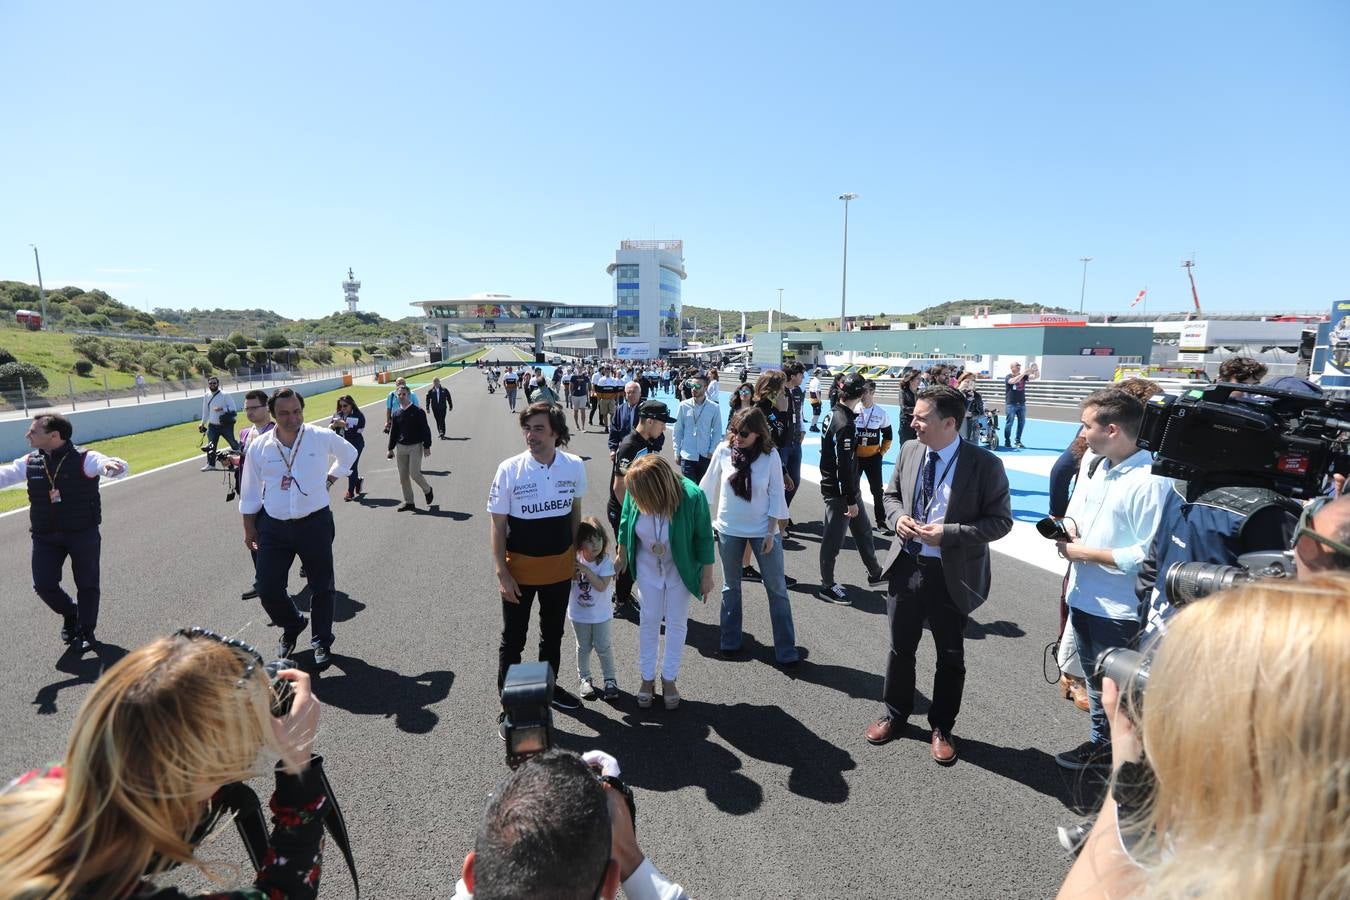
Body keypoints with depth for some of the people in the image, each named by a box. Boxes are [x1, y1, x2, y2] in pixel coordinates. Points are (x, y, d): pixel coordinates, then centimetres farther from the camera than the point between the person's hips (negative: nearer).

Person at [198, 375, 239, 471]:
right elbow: (205, 411, 16)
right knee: (211, 445, 5)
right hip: (212, 426, 5)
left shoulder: (225, 395, -8)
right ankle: (210, 464, 14)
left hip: (226, 425, -5)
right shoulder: (207, 396, 7)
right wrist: (203, 423, 17)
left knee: (233, 442, 1)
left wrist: (222, 409, -25)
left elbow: (232, 408, -11)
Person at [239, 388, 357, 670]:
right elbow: (250, 493, 7)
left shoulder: (323, 437, -7)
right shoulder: (259, 446, -3)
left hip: (315, 523, -1)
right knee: (267, 589, 3)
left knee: (321, 587, 8)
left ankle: (322, 642, 26)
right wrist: (249, 529, 10)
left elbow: (349, 453, 16)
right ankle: (292, 626, 33)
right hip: (273, 527, 1)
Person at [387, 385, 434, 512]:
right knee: (403, 476, 5)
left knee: (414, 473, -12)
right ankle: (408, 502, 15)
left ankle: (428, 490, 17)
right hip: (401, 447, 5)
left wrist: (427, 446, -11)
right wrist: (391, 449, 12)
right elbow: (393, 432, 15)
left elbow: (425, 429, -7)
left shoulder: (417, 411, -6)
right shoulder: (396, 413, 8)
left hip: (415, 446, -5)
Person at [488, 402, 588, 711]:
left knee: (553, 634, 22)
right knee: (513, 638, 13)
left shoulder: (574, 466, -10)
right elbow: (498, 525, -11)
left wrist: (575, 554, 10)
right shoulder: (509, 470, -18)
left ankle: (549, 687, 45)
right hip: (520, 569, -3)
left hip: (559, 567, 3)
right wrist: (502, 573, -12)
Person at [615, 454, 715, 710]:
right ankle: (647, 678, 31)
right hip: (648, 566, 2)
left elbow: (704, 538, -18)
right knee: (649, 620, 12)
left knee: (677, 622, 12)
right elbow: (625, 522, -5)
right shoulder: (635, 492, -26)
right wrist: (621, 555, 7)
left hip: (681, 567, -2)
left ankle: (669, 679, 31)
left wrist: (707, 575, -10)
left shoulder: (692, 496, -34)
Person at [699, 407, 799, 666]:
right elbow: (709, 486, 2)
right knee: (730, 587, 15)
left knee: (777, 589, 5)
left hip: (763, 531, -1)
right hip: (729, 529, 2)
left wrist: (772, 533, -9)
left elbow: (776, 495, -7)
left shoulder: (770, 455, -12)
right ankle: (729, 642, 30)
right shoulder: (724, 450, -9)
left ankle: (786, 650, 17)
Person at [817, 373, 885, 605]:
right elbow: (844, 466, -24)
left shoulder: (833, 415, 5)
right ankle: (827, 586, 15)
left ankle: (875, 573, 36)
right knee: (833, 538, 2)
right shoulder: (845, 424, -24)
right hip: (839, 492, -10)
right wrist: (851, 499, -19)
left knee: (863, 529, 21)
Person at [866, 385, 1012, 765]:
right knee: (900, 648, 18)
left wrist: (948, 532, -24)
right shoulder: (909, 451, -2)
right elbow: (891, 495, 12)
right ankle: (894, 715, 40)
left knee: (950, 657, 15)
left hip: (952, 575, -4)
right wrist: (898, 517, -11)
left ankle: (941, 728, 37)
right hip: (906, 565, 4)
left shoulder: (985, 464, -16)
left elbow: (1000, 520, -13)